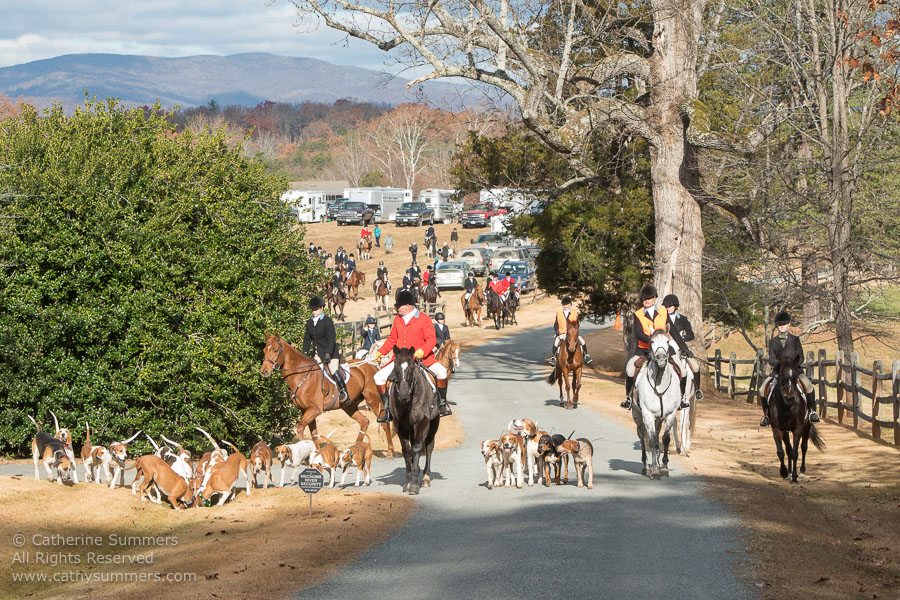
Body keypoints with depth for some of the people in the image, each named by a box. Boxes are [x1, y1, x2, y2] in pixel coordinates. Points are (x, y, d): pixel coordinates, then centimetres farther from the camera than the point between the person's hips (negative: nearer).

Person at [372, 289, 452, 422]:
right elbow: (392, 339, 18)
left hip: (421, 357, -4)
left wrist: (422, 351, -27)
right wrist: (380, 352, 4)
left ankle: (443, 402, -6)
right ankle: (387, 407, 5)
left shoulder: (424, 319, -5)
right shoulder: (397, 319, 9)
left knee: (441, 371, -27)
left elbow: (431, 339, -8)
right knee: (379, 377, -10)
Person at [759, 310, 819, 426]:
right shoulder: (773, 341, 8)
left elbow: (800, 357, 3)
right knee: (762, 390, -17)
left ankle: (812, 412, -8)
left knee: (809, 386, -27)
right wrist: (780, 363, -18)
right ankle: (766, 414, 3)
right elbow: (771, 359, 2)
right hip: (778, 370, 1)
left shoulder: (795, 339, 6)